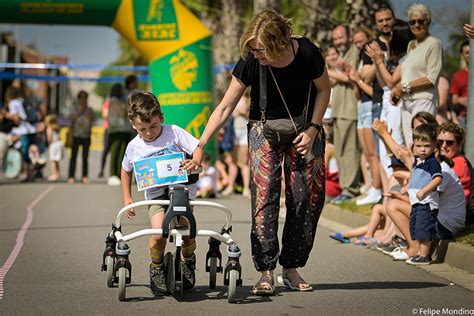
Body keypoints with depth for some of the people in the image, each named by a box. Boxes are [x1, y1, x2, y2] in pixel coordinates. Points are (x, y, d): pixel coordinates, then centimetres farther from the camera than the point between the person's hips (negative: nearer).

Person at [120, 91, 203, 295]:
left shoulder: (174, 132, -6)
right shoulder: (134, 147, 1)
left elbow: (197, 147, -6)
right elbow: (126, 171, 18)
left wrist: (195, 161, -29)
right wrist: (127, 199, 13)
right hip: (155, 194, 1)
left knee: (185, 232, -16)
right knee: (158, 235, -21)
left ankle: (188, 262, 19)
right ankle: (156, 268, 9)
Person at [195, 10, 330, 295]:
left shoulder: (307, 53, -25)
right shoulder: (250, 62, -23)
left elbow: (324, 89, -4)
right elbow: (225, 108, -17)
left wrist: (313, 129, -12)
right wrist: (200, 146, -23)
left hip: (303, 128, 1)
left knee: (306, 197, -3)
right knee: (265, 197, -14)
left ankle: (292, 268, 9)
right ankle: (266, 272, -11)